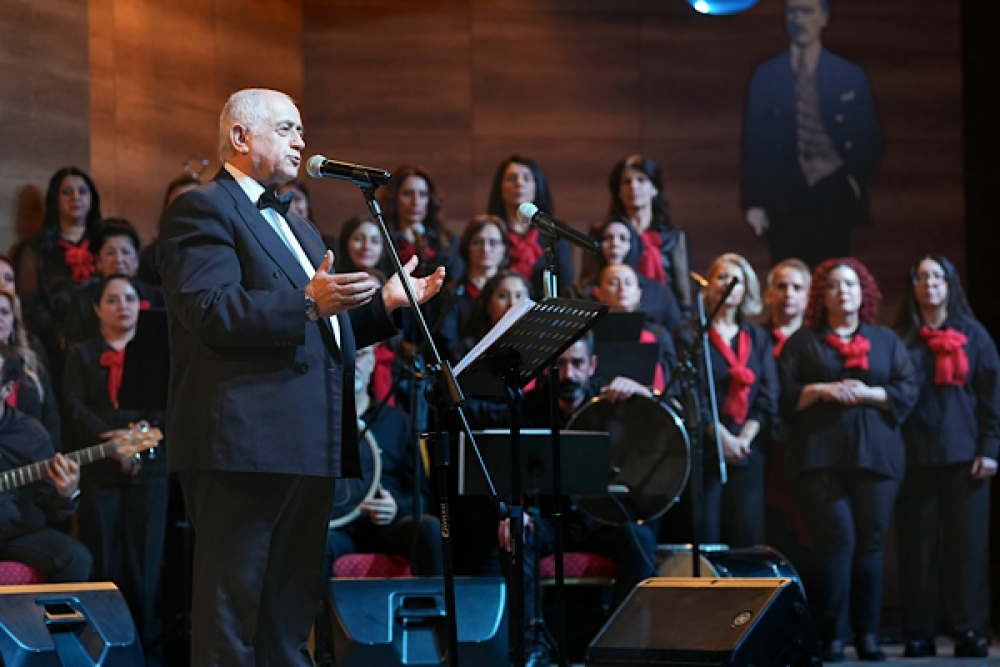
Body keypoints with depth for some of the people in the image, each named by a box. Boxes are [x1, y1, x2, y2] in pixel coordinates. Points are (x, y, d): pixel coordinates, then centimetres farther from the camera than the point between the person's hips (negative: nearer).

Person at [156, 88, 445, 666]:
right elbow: (210, 312, -18)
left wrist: (385, 302, 14)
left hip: (309, 446, 10)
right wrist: (306, 303, -28)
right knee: (233, 617, -9)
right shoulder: (202, 211, -4)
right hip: (245, 444, -10)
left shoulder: (296, 227, 27)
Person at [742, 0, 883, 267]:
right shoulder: (766, 76, 12)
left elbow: (870, 140, 13)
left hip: (833, 198, -1)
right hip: (784, 202, 1)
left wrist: (856, 181, -2)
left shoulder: (850, 75, 10)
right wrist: (754, 202, 2)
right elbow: (754, 142, 10)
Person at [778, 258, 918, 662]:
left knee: (870, 541, -1)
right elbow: (783, 394, 5)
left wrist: (869, 394, -8)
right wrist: (820, 390, -10)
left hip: (875, 455, 2)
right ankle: (832, 637, -8)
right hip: (821, 455, -2)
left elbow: (909, 390, 8)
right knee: (837, 539, -10)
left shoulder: (886, 341, 16)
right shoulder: (802, 341, 12)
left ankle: (867, 634, 5)